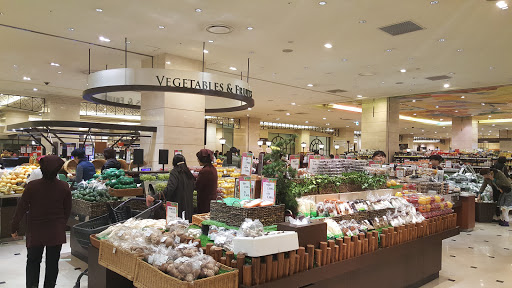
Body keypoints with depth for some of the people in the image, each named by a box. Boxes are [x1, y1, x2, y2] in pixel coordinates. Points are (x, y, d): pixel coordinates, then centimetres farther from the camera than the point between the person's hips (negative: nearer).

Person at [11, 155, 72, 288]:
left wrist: (14, 228, 6)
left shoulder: (32, 186, -15)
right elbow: (67, 210, 1)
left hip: (36, 232, 0)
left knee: (33, 261, 16)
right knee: (53, 262, 12)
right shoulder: (64, 187, -10)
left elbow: (21, 208, -7)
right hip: (56, 232, 1)